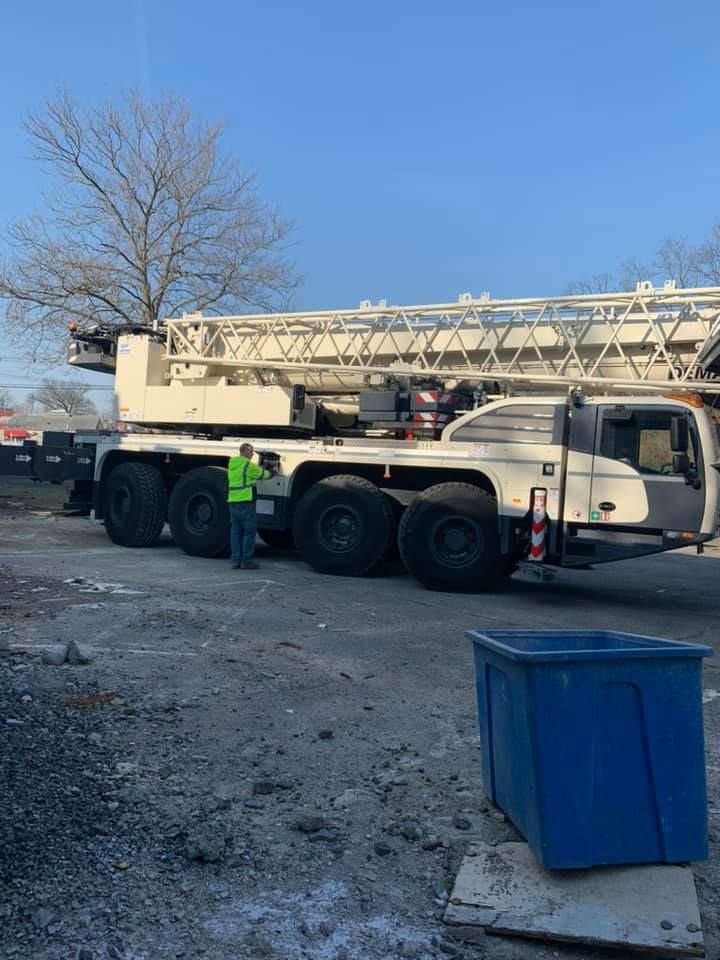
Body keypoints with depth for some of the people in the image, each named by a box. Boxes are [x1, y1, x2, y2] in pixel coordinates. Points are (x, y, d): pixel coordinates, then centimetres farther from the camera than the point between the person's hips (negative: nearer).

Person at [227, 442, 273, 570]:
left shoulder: (232, 465, 16)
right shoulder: (248, 465, -9)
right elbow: (262, 474, 3)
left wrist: (260, 469, 25)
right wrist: (270, 473, 22)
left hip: (233, 502, 8)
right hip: (246, 502, -8)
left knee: (235, 531, 10)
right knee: (249, 532, -2)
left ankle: (235, 560, 9)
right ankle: (246, 561, -2)